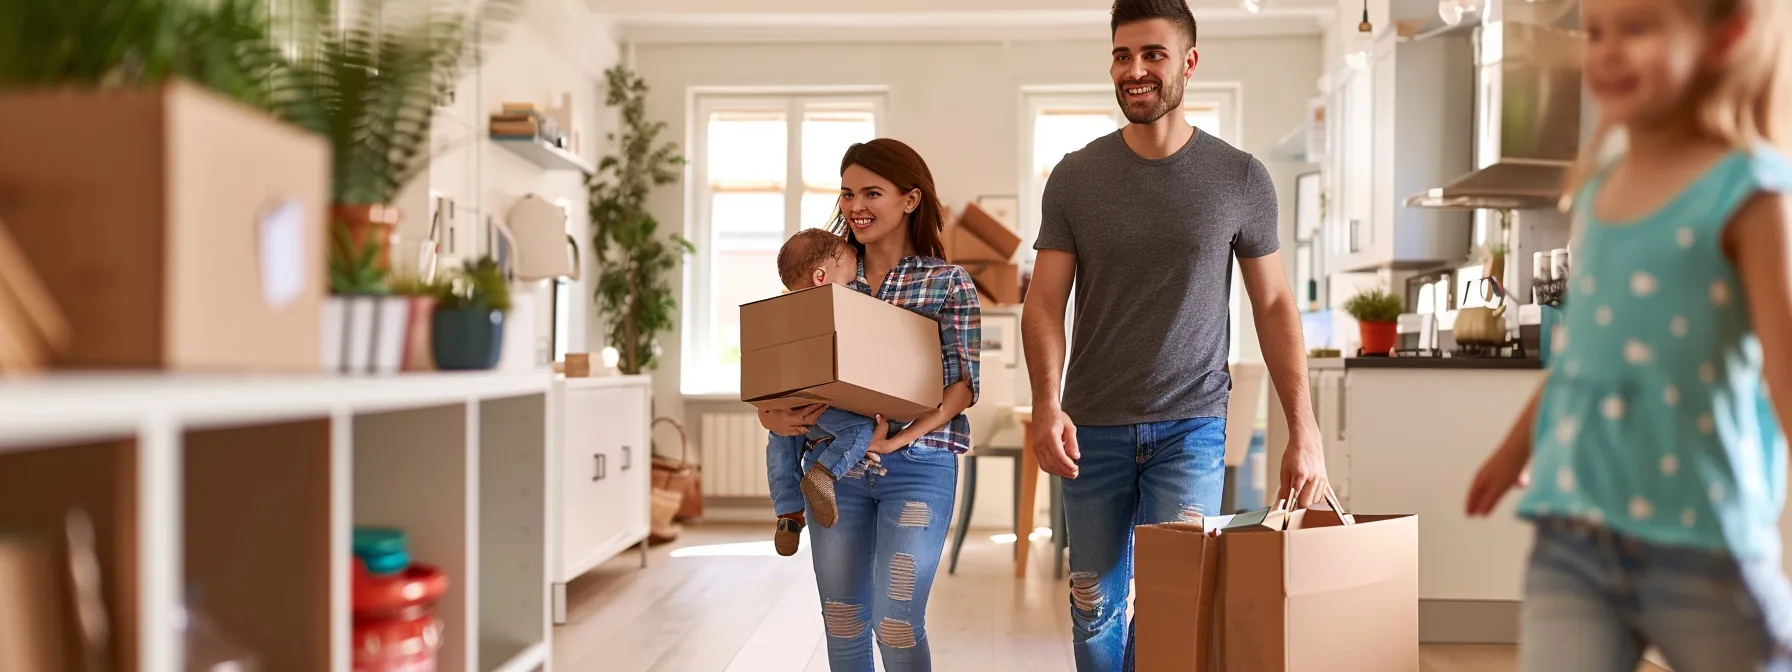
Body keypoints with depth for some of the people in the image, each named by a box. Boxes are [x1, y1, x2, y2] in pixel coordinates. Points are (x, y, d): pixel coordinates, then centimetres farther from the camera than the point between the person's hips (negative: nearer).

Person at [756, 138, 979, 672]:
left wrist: (902, 437, -19)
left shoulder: (949, 283, -1)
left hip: (917, 467, -4)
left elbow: (965, 382, -6)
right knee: (841, 620, 11)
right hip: (834, 465, 4)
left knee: (896, 622, -5)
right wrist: (770, 414, -11)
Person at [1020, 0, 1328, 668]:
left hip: (1191, 424, -1)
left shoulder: (1241, 179, 0)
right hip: (1093, 428, 1)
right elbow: (1044, 301, 0)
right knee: (1094, 608, 9)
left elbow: (1274, 305, 5)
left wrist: (1303, 429, -2)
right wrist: (1047, 403, -17)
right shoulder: (1075, 177, 2)